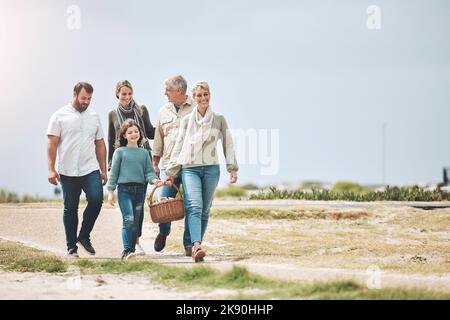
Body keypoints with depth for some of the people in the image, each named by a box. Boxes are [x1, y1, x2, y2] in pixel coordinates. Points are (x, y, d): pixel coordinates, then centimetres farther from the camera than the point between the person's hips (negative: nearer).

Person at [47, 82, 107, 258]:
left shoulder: (94, 116, 13)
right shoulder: (60, 116, 1)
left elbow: (100, 144, 16)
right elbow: (52, 144, -3)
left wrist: (103, 169, 12)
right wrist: (51, 169, -11)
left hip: (91, 170, 3)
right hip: (68, 171, -2)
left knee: (96, 199, -16)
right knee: (70, 209, 3)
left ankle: (84, 236, 4)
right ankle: (71, 247, 12)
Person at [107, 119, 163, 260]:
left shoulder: (144, 153, 12)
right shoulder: (120, 152, 3)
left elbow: (149, 171, 9)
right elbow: (113, 172, 4)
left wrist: (154, 180, -13)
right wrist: (111, 191, 0)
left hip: (140, 189, 4)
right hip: (124, 189, -4)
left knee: (136, 222, 7)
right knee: (129, 219, -17)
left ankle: (132, 249, 15)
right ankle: (126, 250, -18)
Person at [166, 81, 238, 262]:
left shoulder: (219, 119, 9)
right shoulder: (187, 121, 10)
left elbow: (228, 144, 10)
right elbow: (178, 147, 12)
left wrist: (232, 168, 1)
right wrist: (171, 172, 9)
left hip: (211, 168, 1)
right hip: (190, 168, -1)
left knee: (204, 210, 2)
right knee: (194, 206, -19)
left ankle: (191, 245, 13)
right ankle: (196, 246, -33)